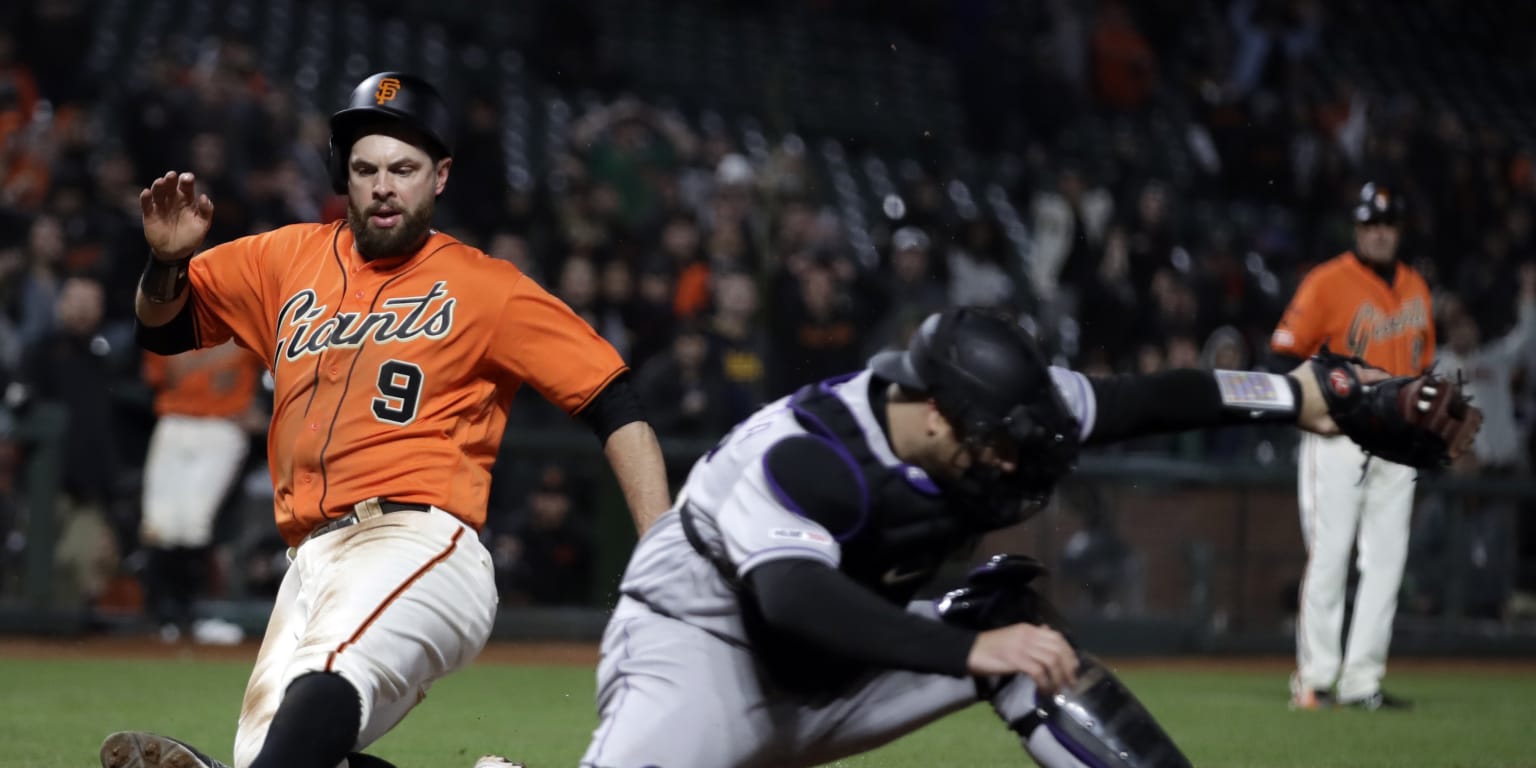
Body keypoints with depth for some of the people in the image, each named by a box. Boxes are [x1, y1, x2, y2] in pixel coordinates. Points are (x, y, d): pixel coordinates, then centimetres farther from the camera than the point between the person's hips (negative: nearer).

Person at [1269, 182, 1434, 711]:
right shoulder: (1328, 282, -5)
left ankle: (1363, 681, 8)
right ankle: (1314, 679, -1)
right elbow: (1285, 353, -7)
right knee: (1328, 556, -7)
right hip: (1339, 440, -6)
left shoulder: (1415, 287, 14)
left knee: (1386, 562, 3)